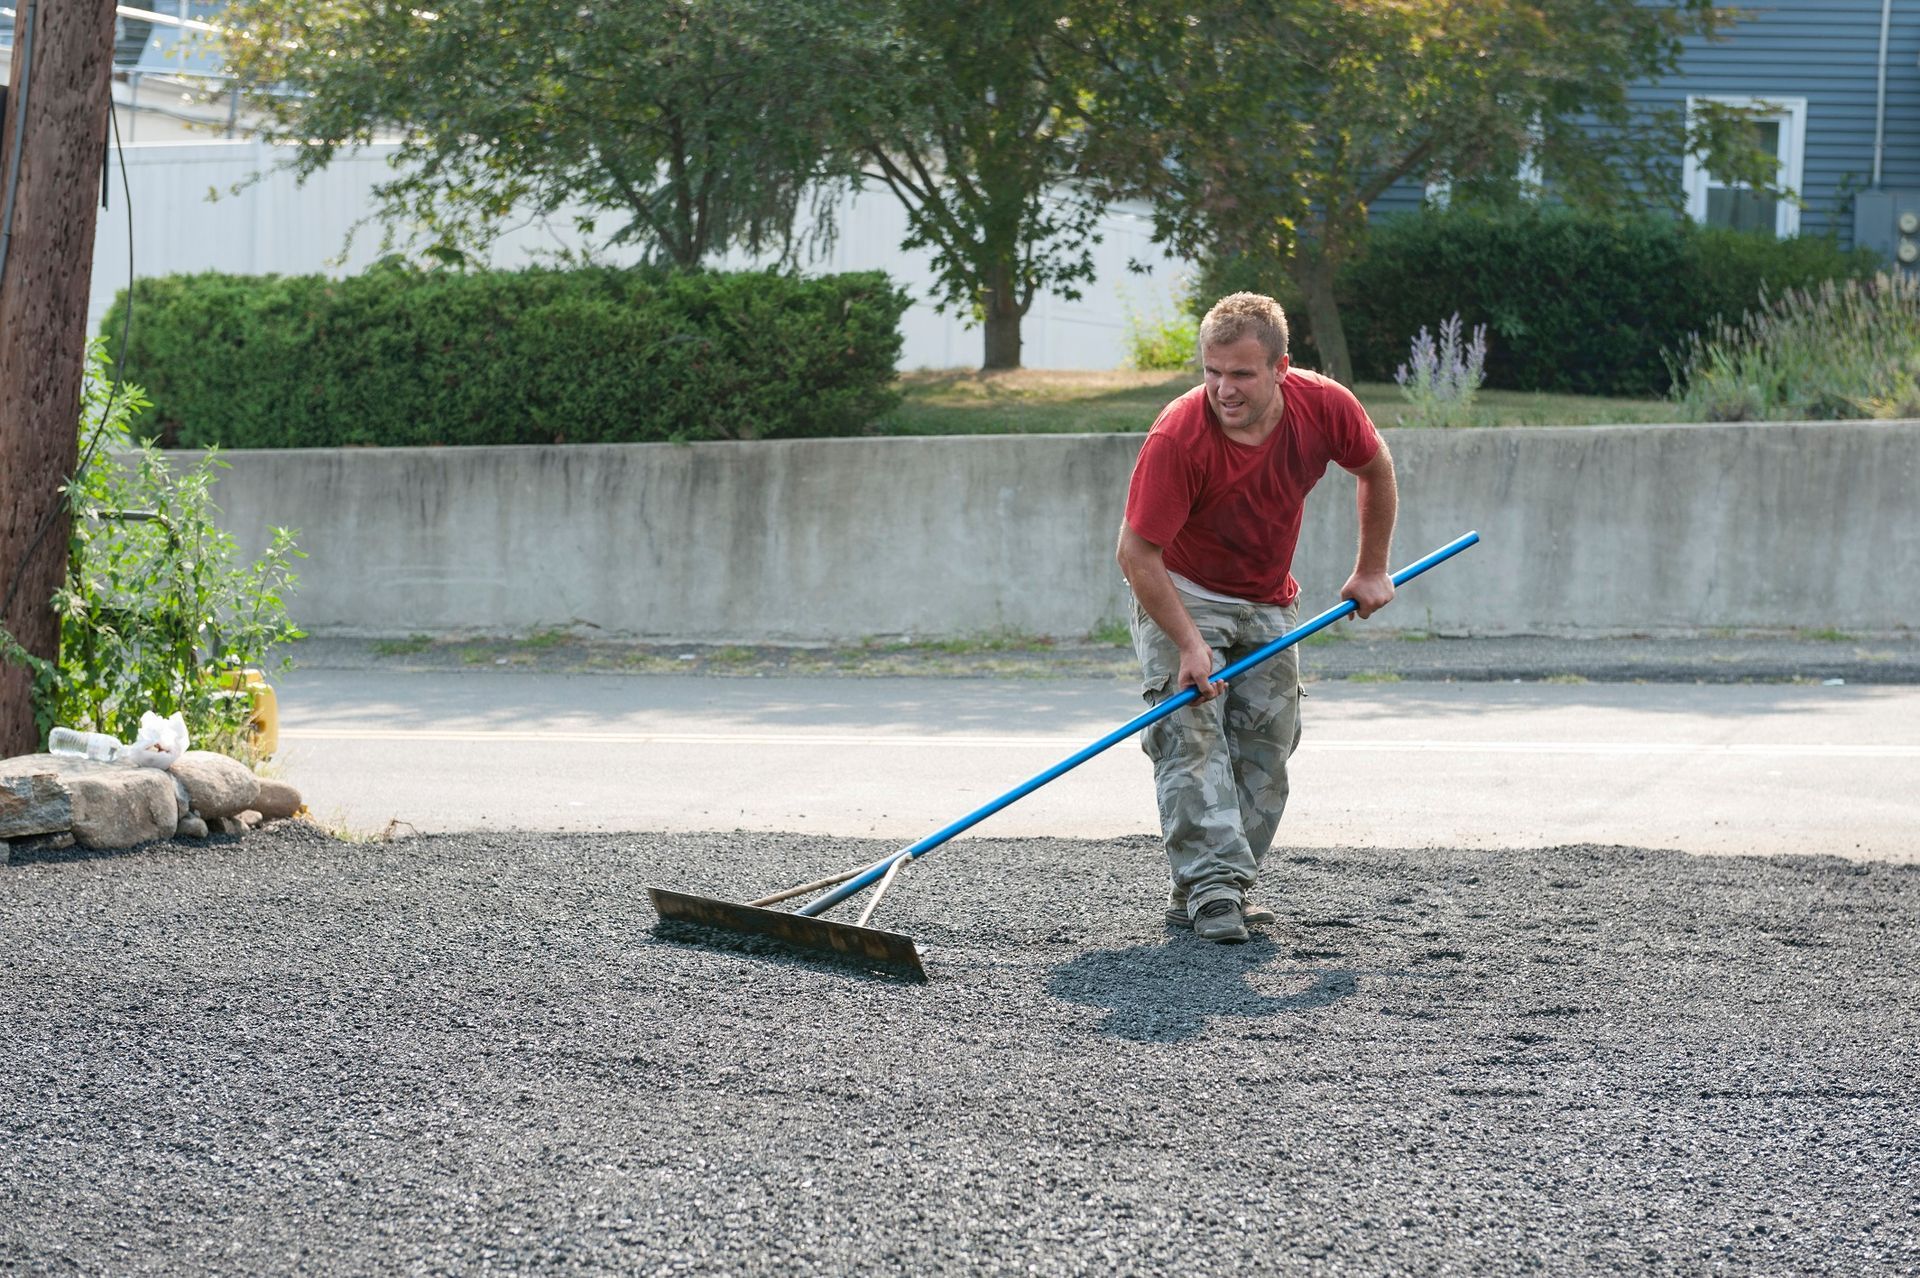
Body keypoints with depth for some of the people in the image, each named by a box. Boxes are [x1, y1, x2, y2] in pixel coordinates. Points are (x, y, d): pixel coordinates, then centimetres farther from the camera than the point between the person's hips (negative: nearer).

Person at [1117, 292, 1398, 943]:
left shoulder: (1323, 407, -21)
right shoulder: (1177, 436, -32)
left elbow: (1376, 469, 2)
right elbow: (1137, 553, -28)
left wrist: (1372, 570, 7)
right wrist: (1189, 644, -33)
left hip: (1270, 603, 4)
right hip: (1182, 596, -4)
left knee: (1267, 741, 1)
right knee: (1190, 730, -19)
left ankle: (1228, 886, 7)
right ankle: (1208, 881, -24)